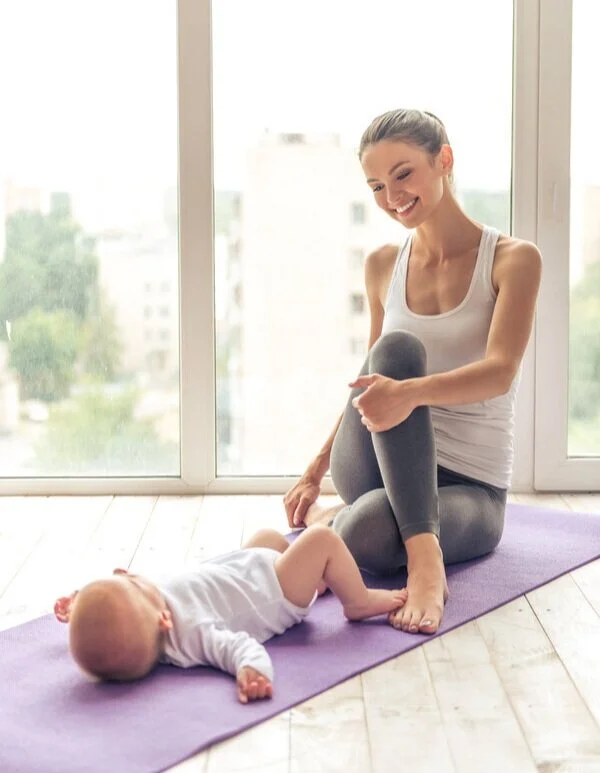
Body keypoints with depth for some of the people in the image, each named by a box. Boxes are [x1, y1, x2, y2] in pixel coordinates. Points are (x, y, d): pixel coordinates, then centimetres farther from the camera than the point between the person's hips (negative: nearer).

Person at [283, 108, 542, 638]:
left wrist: (411, 393, -39)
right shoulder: (383, 266, 8)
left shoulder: (514, 260, -5)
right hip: (380, 469, 5)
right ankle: (423, 553, -32)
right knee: (397, 347, -30)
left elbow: (500, 372, -20)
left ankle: (332, 518, -6)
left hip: (471, 485, -4)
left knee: (365, 537, -39)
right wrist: (316, 470, 11)